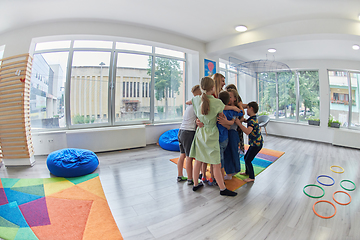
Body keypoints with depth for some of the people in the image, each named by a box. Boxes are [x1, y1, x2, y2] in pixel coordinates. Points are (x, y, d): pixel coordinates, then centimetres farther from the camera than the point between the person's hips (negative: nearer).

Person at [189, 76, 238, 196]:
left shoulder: (196, 99, -3)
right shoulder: (216, 102, -15)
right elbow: (226, 107, 5)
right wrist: (236, 108, 24)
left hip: (200, 132, 6)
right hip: (211, 134, -5)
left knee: (198, 160, 15)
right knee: (216, 163, 5)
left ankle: (195, 184, 29)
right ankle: (223, 189, 18)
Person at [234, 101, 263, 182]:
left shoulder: (252, 121, -26)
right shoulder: (252, 118, 5)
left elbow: (247, 131, -42)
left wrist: (239, 123, -36)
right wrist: (243, 119, 5)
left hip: (257, 144, -10)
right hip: (254, 143, 10)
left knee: (248, 160, -3)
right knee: (246, 157, 18)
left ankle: (252, 177, 14)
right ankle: (247, 172, 38)